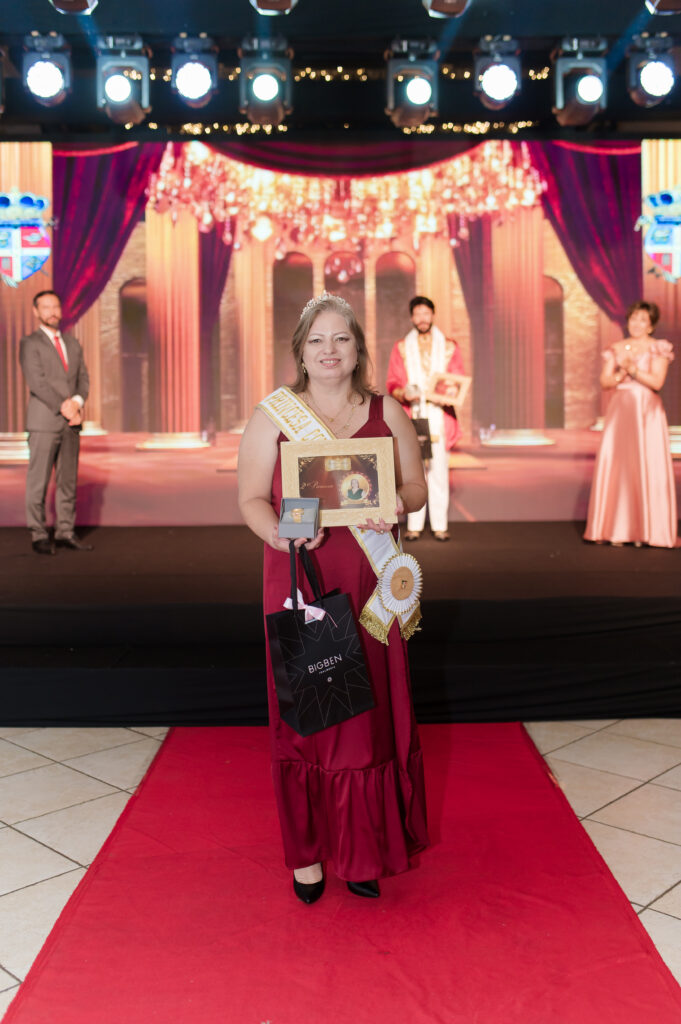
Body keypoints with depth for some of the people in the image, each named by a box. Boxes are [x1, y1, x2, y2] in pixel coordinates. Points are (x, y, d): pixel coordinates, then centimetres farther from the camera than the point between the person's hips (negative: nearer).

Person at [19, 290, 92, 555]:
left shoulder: (72, 343, 17)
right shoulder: (30, 344, -1)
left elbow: (83, 377, 10)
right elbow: (36, 382, -12)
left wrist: (77, 403, -9)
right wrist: (63, 406, -16)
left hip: (71, 423, 5)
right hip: (43, 421, -5)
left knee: (68, 480, 6)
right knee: (38, 481, -3)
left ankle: (65, 532, 12)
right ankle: (39, 536, 2)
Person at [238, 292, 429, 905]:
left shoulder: (387, 412, 7)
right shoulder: (273, 414, 2)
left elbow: (416, 486, 9)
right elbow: (251, 498, 0)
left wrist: (394, 505, -14)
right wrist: (281, 534, -20)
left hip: (371, 585, 2)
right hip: (300, 583, -1)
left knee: (371, 712, 6)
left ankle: (364, 848, 22)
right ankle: (307, 851, 21)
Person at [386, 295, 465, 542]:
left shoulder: (449, 346, 11)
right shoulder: (401, 347, 12)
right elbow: (392, 384, 8)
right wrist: (404, 394, -14)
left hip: (440, 417, 0)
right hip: (412, 416, 0)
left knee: (439, 470, -4)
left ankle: (439, 525, 0)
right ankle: (414, 526, 0)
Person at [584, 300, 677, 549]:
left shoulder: (658, 349, 3)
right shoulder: (616, 349, 13)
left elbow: (657, 382, -8)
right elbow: (604, 381, 6)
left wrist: (632, 369, -14)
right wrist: (622, 373, -11)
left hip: (647, 411, -3)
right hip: (620, 409, 3)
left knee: (648, 467, -7)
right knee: (616, 466, -2)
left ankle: (647, 530, -1)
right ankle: (617, 529, 5)